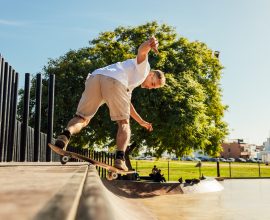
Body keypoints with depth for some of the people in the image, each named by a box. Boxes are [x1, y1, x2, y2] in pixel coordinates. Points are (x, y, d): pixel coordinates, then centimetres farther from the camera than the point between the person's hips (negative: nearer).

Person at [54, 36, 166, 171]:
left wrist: (141, 122, 55)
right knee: (123, 123, 2)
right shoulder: (143, 66, 25)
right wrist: (149, 44, -20)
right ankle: (120, 158, -12)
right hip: (114, 80, -7)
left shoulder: (132, 83, 45)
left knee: (82, 118, 6)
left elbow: (126, 104, 49)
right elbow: (141, 51, 3)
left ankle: (66, 134, -23)